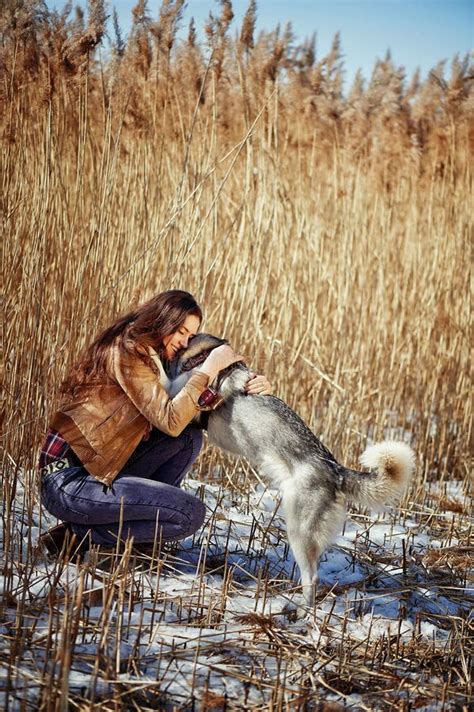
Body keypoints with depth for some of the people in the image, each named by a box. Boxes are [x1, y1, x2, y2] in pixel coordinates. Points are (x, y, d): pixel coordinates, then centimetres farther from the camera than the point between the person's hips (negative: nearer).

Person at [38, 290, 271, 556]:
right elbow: (170, 421, -20)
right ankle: (78, 535, -7)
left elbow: (196, 411, 11)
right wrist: (211, 367, -16)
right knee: (191, 513, -14)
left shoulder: (154, 358, 17)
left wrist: (251, 389, -5)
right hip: (68, 482, -10)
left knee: (190, 437, 3)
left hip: (92, 471, 10)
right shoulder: (127, 351, -12)